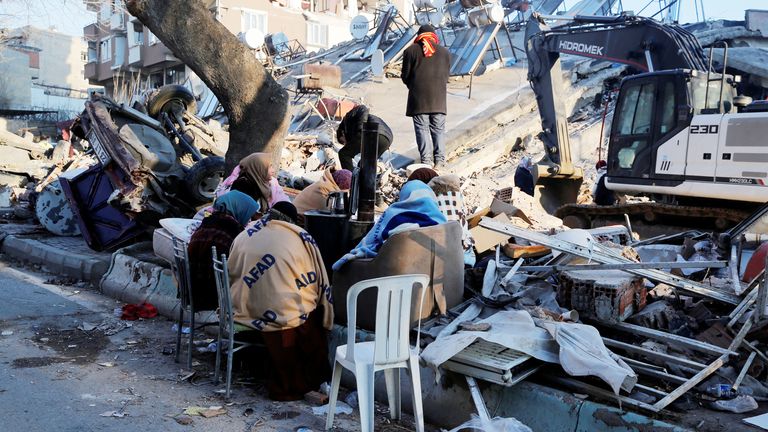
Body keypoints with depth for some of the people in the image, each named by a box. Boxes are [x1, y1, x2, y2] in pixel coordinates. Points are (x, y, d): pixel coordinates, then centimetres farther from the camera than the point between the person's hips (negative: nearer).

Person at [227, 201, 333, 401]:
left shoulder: (244, 237, 6)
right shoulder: (302, 238, -1)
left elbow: (231, 274, 15)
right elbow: (319, 280, 5)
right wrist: (326, 321, 19)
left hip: (249, 311, 3)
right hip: (288, 313, -3)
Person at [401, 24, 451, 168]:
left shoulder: (411, 50, 2)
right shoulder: (444, 52, 11)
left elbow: (405, 76, 3)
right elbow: (446, 75, 12)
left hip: (418, 96, -2)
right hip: (439, 96, 2)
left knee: (422, 128, 1)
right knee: (438, 128, 8)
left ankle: (426, 159, -4)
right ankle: (439, 159, 5)